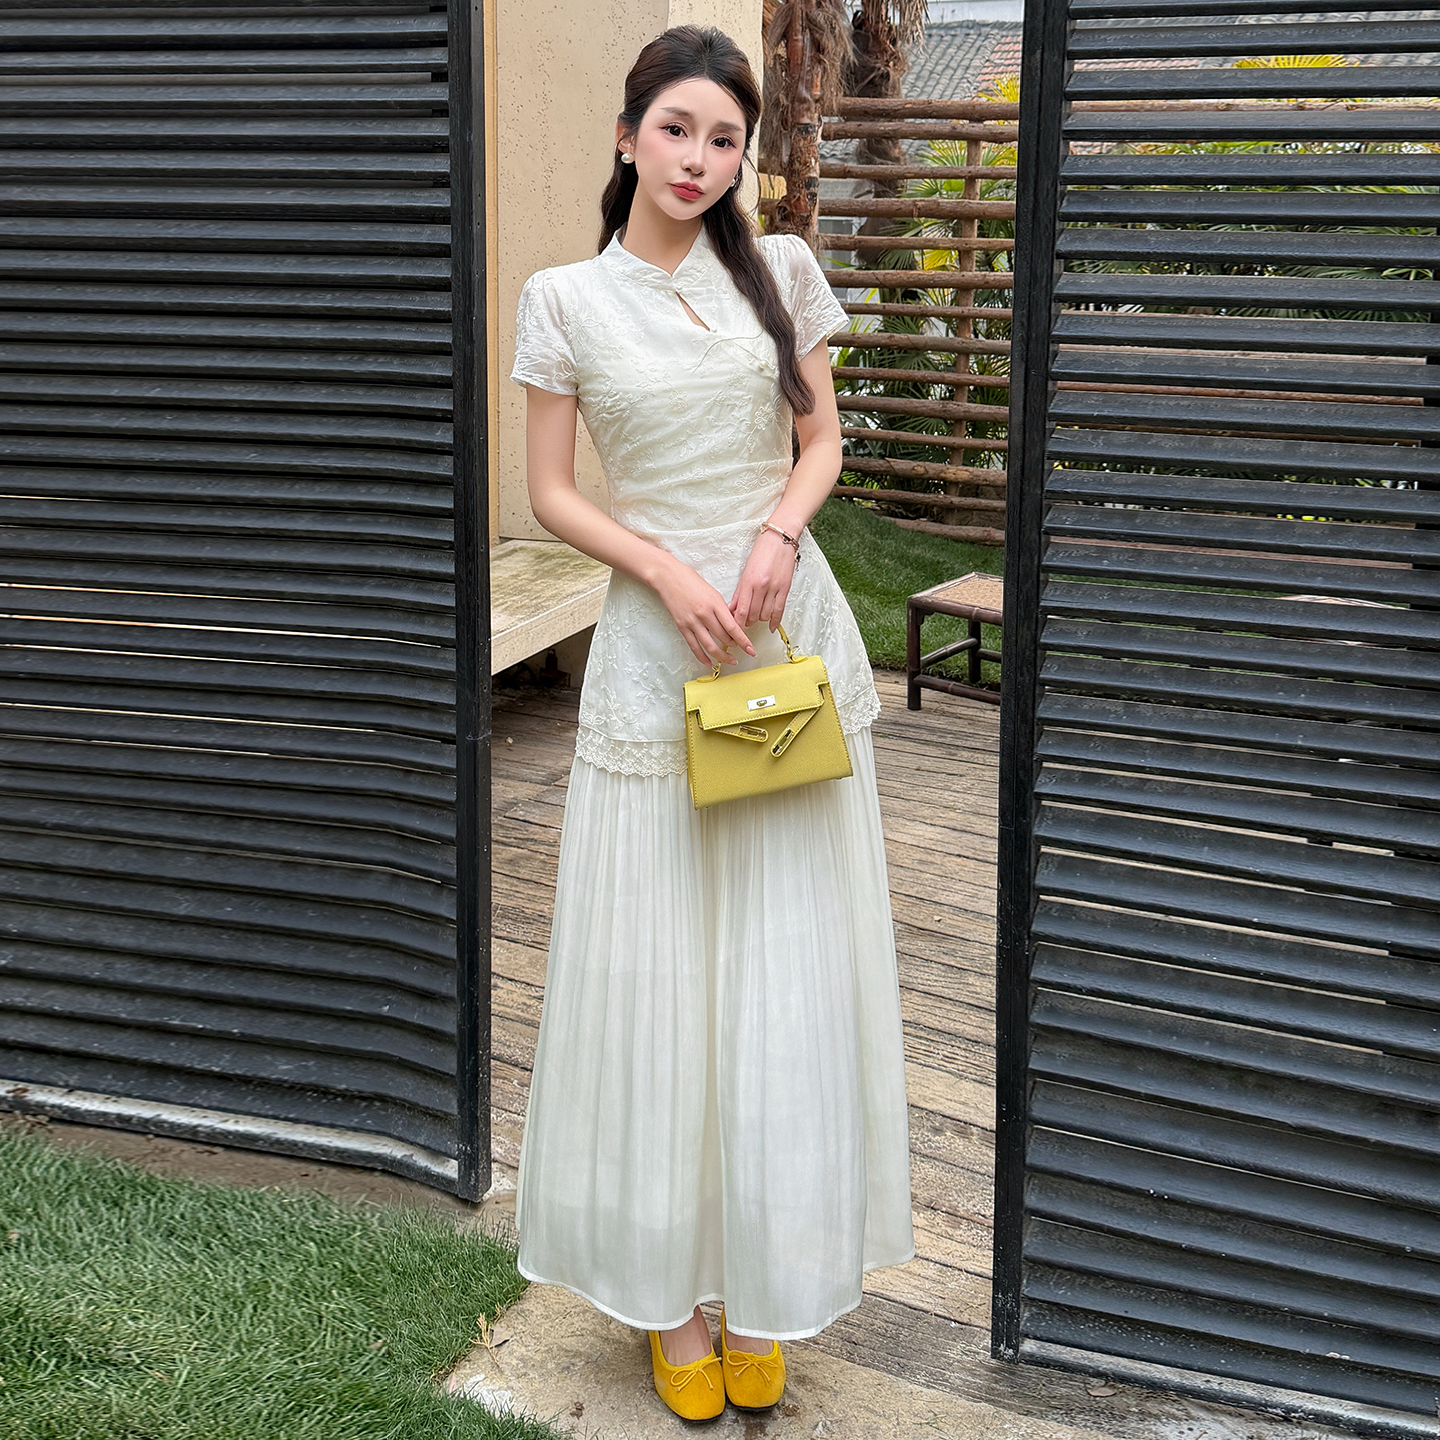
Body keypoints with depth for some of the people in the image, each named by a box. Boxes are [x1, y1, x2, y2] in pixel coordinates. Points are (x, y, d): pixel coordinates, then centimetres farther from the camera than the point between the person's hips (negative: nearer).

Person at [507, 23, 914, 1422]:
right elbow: (550, 494, 1)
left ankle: (763, 1278, 22)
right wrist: (669, 572, -14)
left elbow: (823, 438, 10)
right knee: (655, 971, 4)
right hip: (654, 638, -2)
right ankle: (667, 1282, 19)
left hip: (793, 625, 2)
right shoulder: (567, 299, 0)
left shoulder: (779, 270, 5)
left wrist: (777, 532, -10)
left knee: (786, 973, 7)